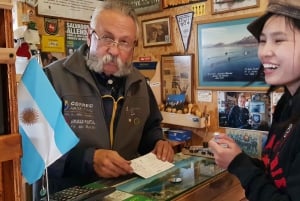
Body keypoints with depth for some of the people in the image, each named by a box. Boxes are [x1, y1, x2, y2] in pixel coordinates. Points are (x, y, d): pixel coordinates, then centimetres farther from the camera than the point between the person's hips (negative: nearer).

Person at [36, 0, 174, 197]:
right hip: (69, 193, -6)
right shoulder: (54, 77, -12)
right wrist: (88, 159, -27)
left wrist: (158, 143, 1)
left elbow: (150, 127, 22)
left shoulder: (139, 83, 7)